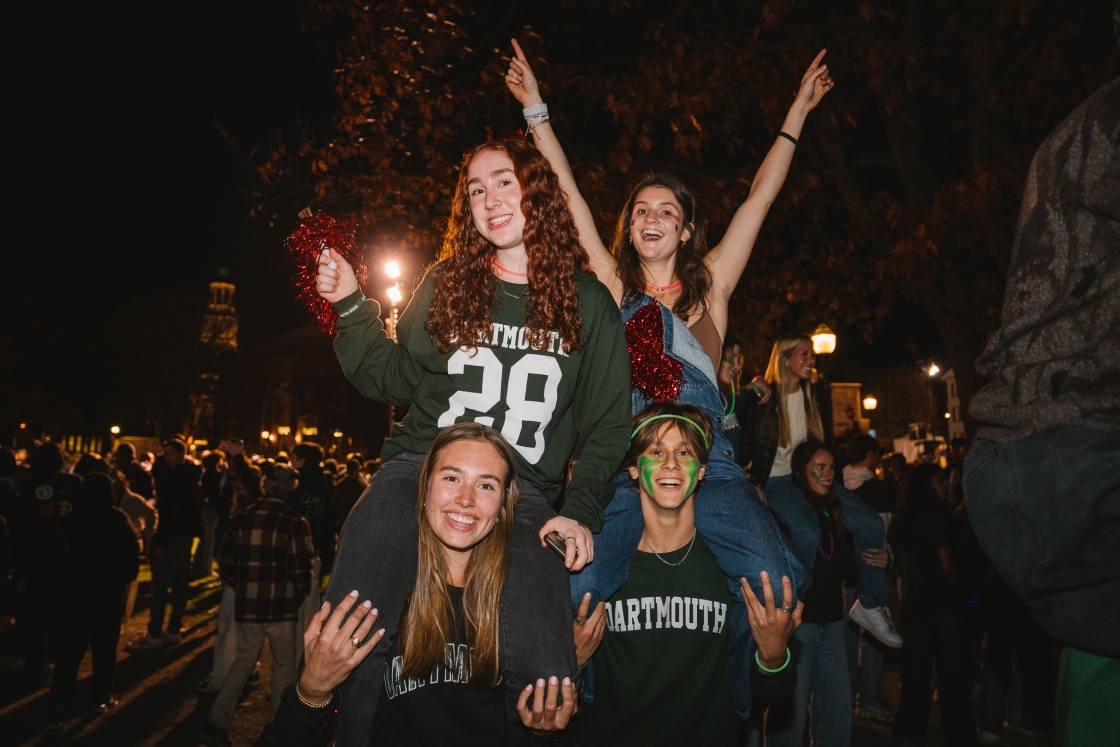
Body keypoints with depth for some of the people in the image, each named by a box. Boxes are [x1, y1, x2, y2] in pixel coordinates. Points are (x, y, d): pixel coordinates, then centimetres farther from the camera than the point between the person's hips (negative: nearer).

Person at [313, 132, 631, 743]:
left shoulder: (588, 302, 9)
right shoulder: (446, 282, 12)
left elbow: (607, 423, 10)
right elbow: (393, 380, 17)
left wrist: (582, 511, -1)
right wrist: (351, 305, 6)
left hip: (521, 492, 0)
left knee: (546, 675, -19)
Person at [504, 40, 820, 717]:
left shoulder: (709, 285, 14)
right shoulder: (615, 285, 14)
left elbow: (760, 198, 16)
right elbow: (569, 194, 14)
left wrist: (797, 114, 20)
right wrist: (536, 109, 16)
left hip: (707, 460, 0)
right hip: (624, 463, 0)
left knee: (774, 580, -21)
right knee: (572, 591, -17)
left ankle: (744, 711, 9)